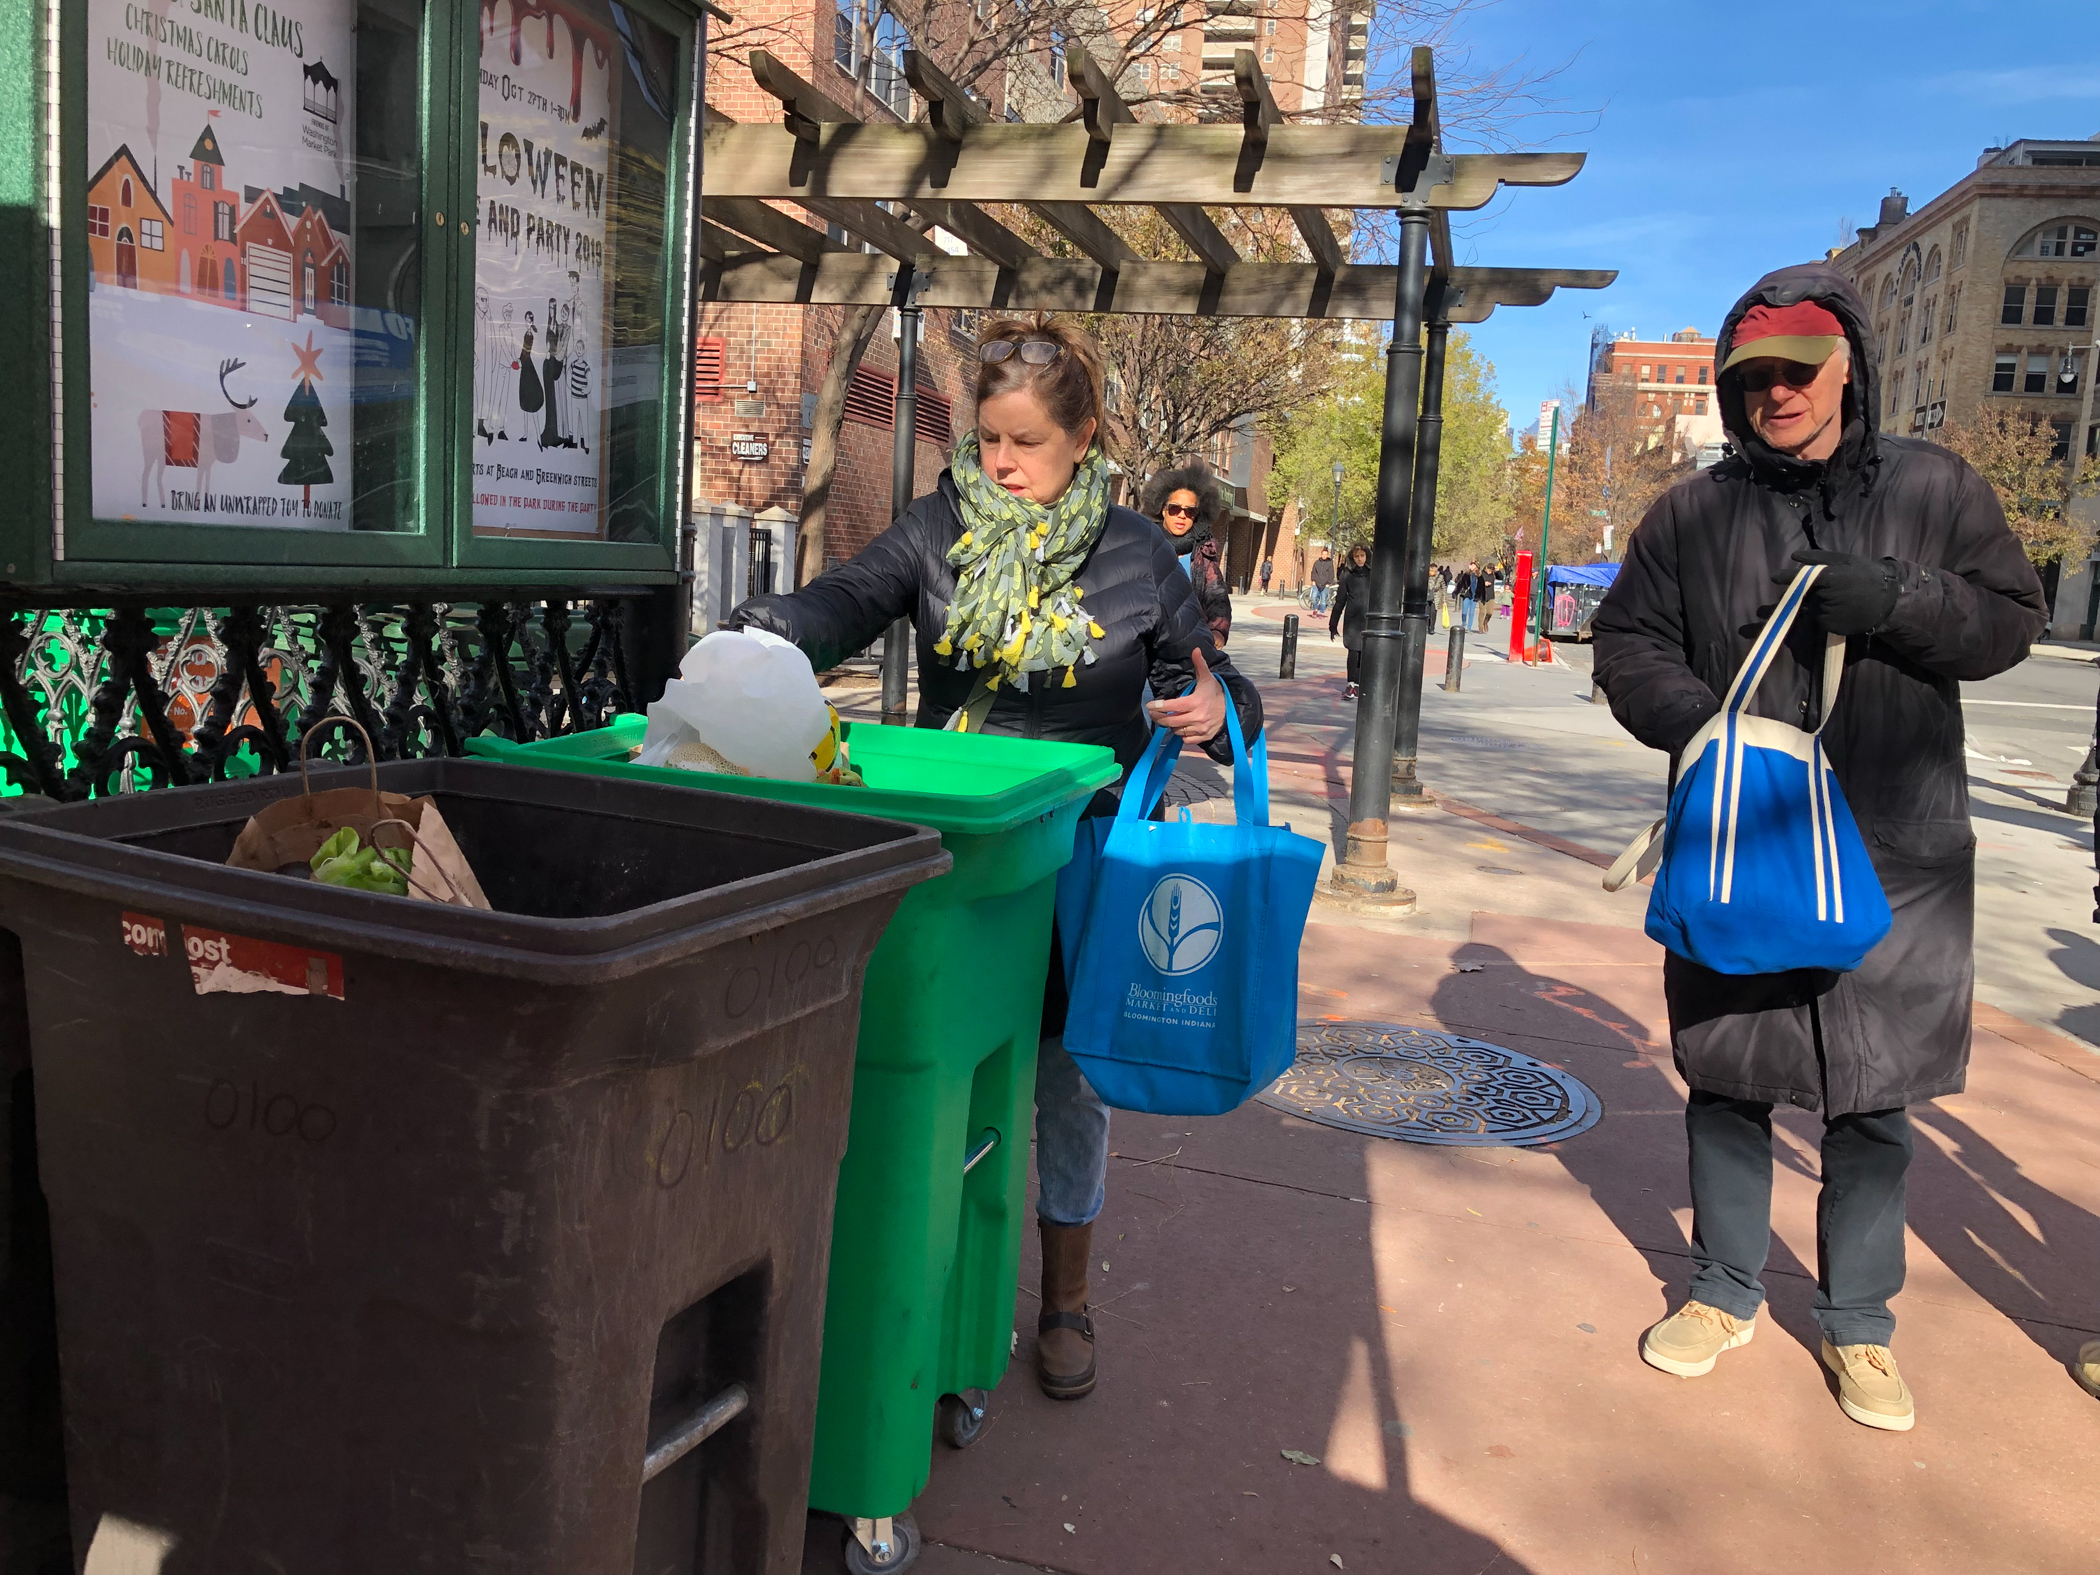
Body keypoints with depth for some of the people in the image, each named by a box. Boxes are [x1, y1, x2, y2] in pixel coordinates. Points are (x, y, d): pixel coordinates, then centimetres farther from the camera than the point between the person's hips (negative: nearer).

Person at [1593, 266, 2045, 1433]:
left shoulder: (1936, 490, 4)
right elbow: (1628, 641, 7)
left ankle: (1859, 1323, 29)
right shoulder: (1693, 513, 4)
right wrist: (1693, 718, -13)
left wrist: (1897, 600, -15)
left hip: (1895, 856, 0)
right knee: (1727, 1080, 10)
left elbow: (2012, 617, 5)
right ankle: (1727, 1292, 31)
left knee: (1875, 1101, 10)